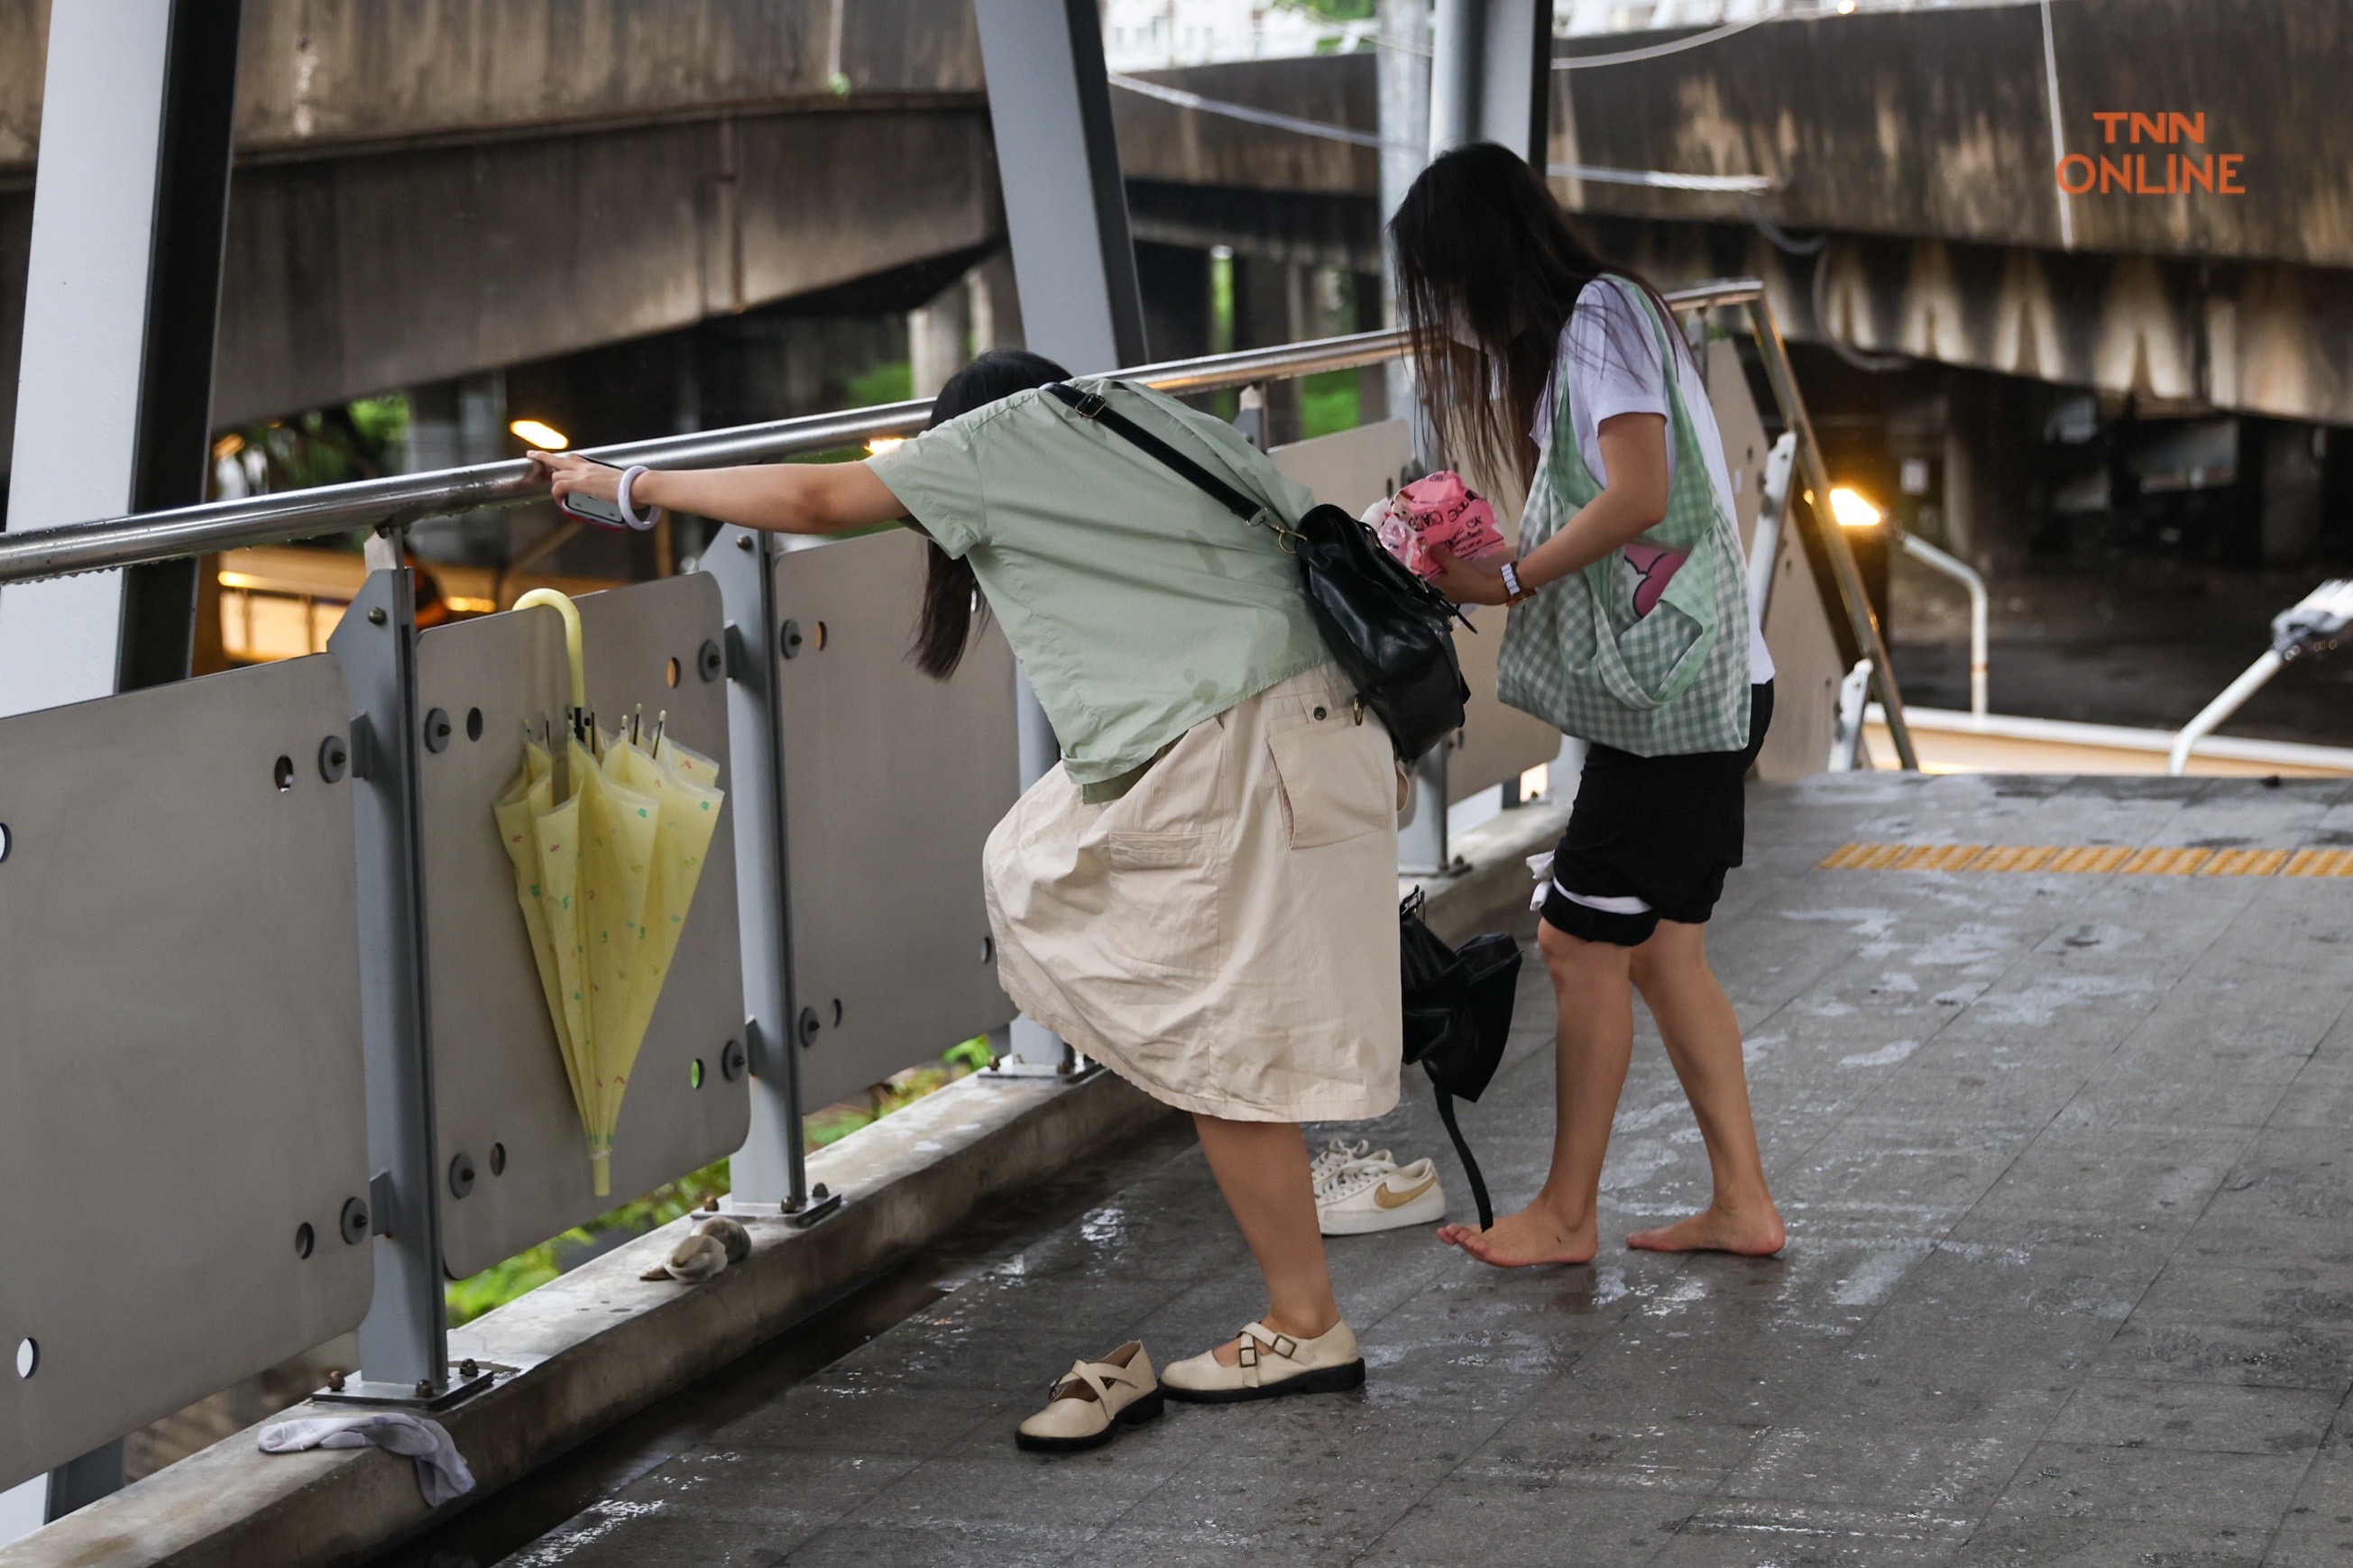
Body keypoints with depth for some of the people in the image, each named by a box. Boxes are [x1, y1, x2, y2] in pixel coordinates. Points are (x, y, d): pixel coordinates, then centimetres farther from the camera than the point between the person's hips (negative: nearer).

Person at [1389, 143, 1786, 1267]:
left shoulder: (1599, 313, -12)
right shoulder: (1571, 329, 19)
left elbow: (1637, 496, -22)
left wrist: (1510, 580, -14)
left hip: (1674, 692, -10)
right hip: (1683, 689, 10)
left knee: (1583, 943, -3)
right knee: (1661, 951, 11)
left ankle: (1566, 1214, 6)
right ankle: (1742, 1203, 16)